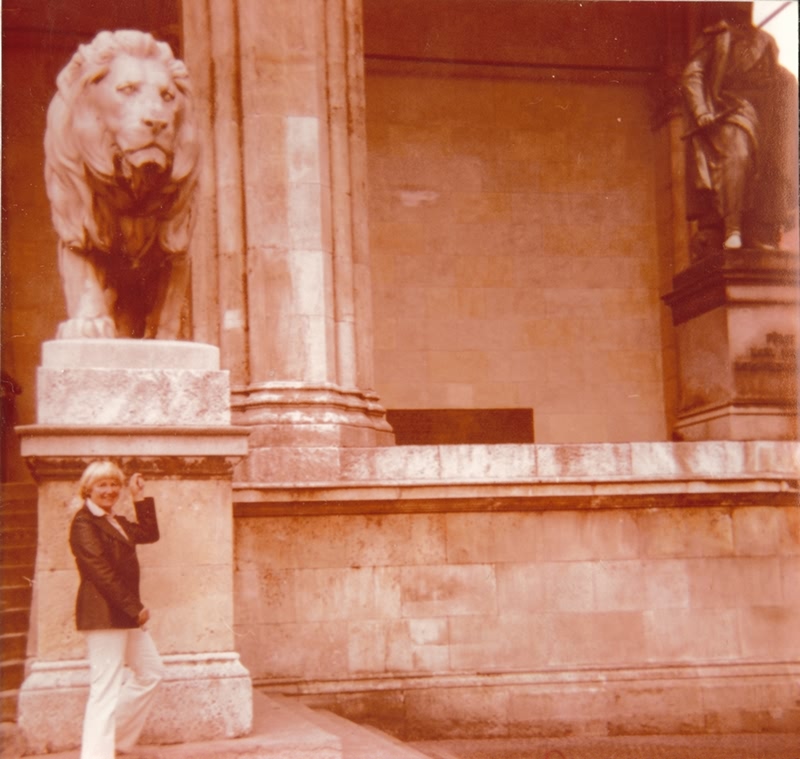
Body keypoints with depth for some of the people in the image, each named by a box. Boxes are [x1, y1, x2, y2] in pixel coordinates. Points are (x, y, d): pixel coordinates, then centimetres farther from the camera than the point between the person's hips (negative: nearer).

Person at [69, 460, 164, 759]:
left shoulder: (116, 522, 18)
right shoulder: (84, 523, -12)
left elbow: (149, 533, 21)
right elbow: (100, 572, -19)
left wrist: (139, 498, 15)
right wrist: (135, 607, -19)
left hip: (124, 613, 10)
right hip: (104, 614, -10)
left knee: (151, 671, 18)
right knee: (106, 689, -10)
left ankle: (114, 734, 22)